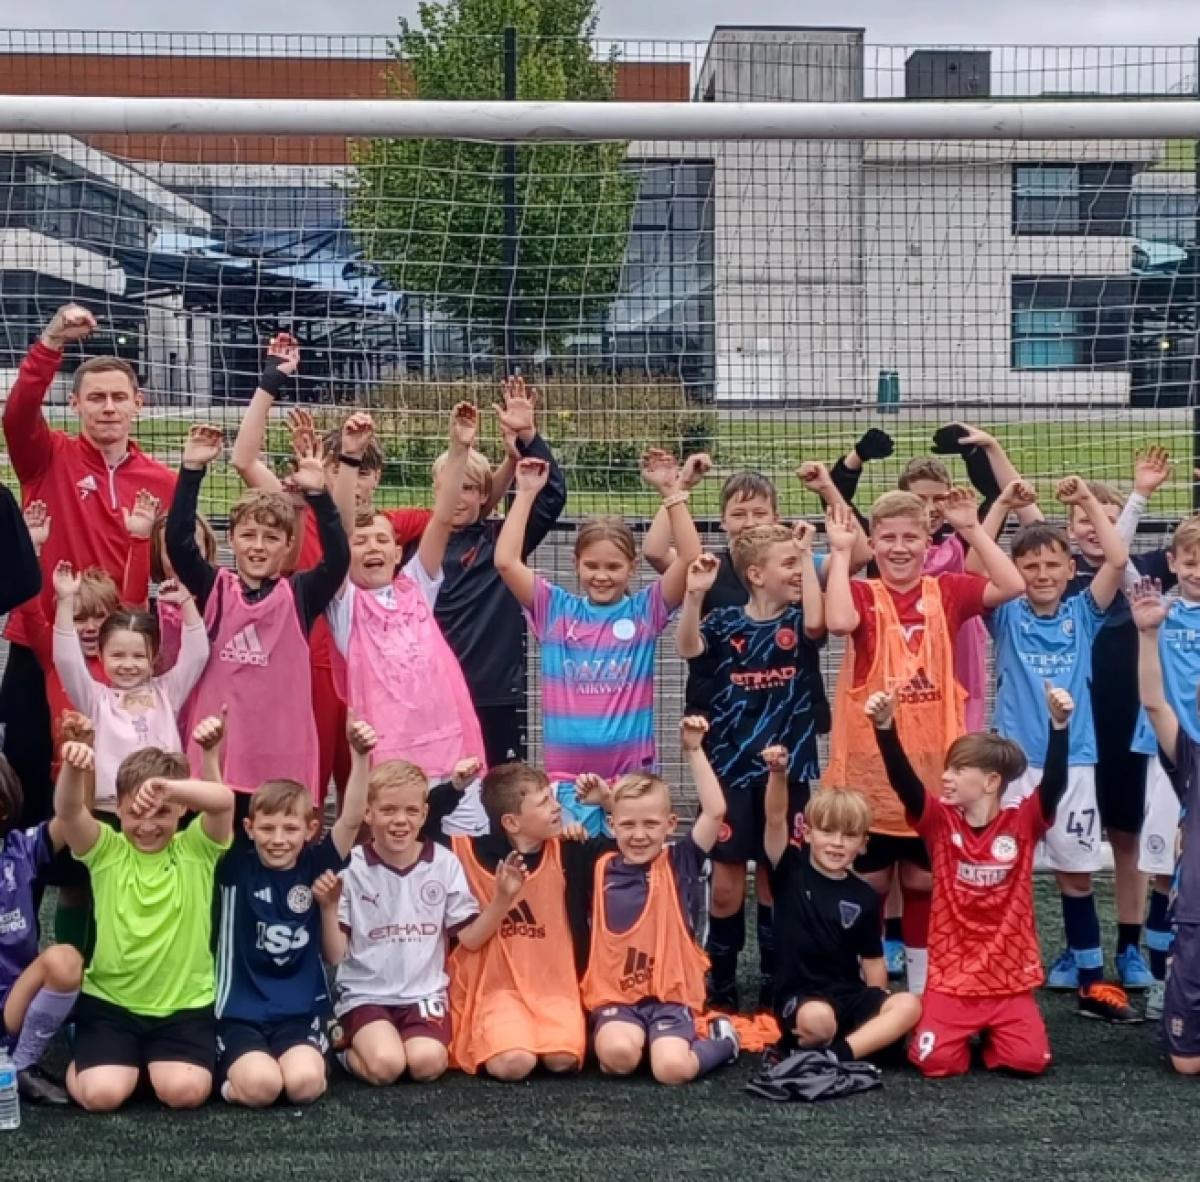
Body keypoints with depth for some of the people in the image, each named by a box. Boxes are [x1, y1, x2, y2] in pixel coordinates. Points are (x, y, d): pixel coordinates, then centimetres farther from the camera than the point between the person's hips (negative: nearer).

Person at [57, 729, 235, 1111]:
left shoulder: (196, 850, -3)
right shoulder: (107, 851, -1)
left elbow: (224, 800, -23)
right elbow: (68, 812, -19)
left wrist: (167, 787, -42)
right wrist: (72, 769, -41)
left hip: (185, 1003, 0)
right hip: (109, 1000, 1)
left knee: (185, 1092, -21)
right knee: (102, 1094, -18)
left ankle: (156, 1061, 14)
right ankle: (82, 1061, 18)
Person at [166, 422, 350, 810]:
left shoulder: (300, 594, 2)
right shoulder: (213, 588, 4)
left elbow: (339, 559, -13)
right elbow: (178, 541, -8)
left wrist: (318, 495, -23)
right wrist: (192, 471, -15)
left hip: (283, 752, 0)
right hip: (218, 747, 1)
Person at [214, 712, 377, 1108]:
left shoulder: (316, 866, 1)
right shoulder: (237, 866, -1)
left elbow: (352, 819, -12)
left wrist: (360, 756, -27)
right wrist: (211, 752, -32)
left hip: (301, 1010, 1)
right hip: (240, 1010, -1)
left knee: (304, 1084, -26)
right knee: (261, 1086, -26)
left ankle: (315, 1056, 7)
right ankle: (236, 1068, 6)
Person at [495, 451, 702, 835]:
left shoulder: (645, 610, 2)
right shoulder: (555, 609, 4)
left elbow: (690, 558, -9)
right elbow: (506, 561, -6)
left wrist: (670, 490, -12)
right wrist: (527, 493, -5)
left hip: (633, 775, 0)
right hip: (568, 778, 0)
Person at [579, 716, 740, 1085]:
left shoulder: (680, 863, 2)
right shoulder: (601, 868, 8)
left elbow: (715, 811, -8)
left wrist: (693, 750, -9)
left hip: (670, 995, 0)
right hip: (615, 996, 0)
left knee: (672, 1068, -24)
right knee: (618, 1054, -33)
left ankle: (719, 1039, 8)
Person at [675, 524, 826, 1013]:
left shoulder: (797, 623, 2)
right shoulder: (725, 623, -1)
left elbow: (816, 622, -21)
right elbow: (687, 647, -18)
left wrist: (808, 555, -17)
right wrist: (695, 592, -29)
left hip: (787, 773, 1)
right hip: (730, 772, -1)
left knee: (775, 882, 10)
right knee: (725, 886, 2)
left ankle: (772, 991, 21)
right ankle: (720, 990, 17)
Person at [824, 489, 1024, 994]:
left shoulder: (947, 591, 4)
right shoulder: (862, 594, -4)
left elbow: (1011, 586, -9)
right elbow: (839, 622, -26)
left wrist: (972, 529, -9)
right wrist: (840, 553, -20)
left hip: (933, 762, 2)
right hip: (869, 762, -2)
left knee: (923, 879, 14)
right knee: (869, 881, 8)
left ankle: (922, 985, 26)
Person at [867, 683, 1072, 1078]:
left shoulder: (1023, 823, -4)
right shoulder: (940, 820, -4)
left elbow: (1054, 783, -19)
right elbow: (903, 780, -18)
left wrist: (1059, 725, -34)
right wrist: (884, 727, -34)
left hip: (1009, 979, 0)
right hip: (951, 978, 0)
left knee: (1030, 1060, -15)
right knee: (935, 1061, -15)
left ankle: (991, 1034, 19)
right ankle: (966, 1033, 20)